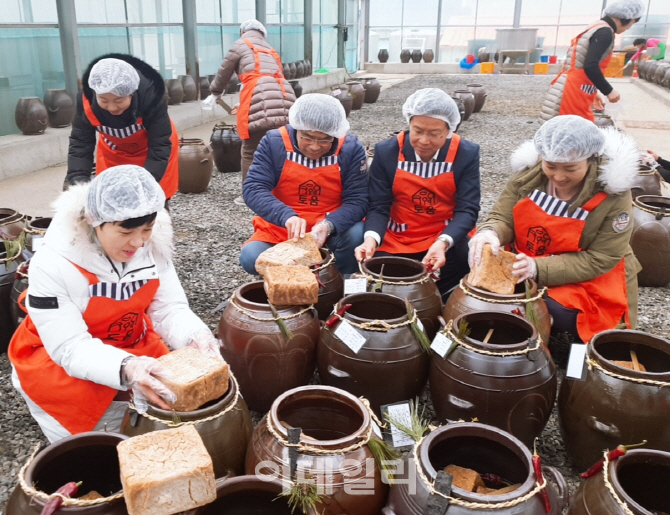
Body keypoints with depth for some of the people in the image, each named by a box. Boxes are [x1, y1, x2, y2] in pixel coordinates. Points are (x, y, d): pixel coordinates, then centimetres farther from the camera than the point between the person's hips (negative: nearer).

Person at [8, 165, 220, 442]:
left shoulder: (154, 244, -15)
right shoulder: (53, 264, -29)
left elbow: (169, 308, -13)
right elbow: (69, 348, -28)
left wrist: (195, 336, -37)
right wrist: (125, 368, -47)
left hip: (134, 349, 4)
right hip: (58, 361, -4)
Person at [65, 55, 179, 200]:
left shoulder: (151, 97, -37)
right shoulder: (87, 100, -30)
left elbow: (160, 148, -33)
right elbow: (80, 144, -24)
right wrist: (78, 183, -40)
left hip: (153, 147, -2)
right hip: (113, 152, 2)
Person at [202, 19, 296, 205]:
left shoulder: (242, 44, 15)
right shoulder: (269, 49, 32)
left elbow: (224, 73, 19)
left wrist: (214, 94, 36)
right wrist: (243, 104, 43)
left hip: (261, 102, -6)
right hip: (284, 100, 6)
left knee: (250, 152, 5)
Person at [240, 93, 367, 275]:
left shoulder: (351, 148, -12)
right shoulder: (274, 142, -12)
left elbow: (357, 199, -14)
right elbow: (253, 189, -19)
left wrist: (328, 225, -34)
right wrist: (286, 216, -38)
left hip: (333, 228, 0)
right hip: (280, 227, 1)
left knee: (356, 234, -30)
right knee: (251, 257, -24)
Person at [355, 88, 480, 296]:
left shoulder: (467, 154, -8)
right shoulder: (386, 151, -6)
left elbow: (467, 209, -12)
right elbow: (379, 207, -6)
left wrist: (443, 243, -31)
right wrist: (371, 238, -28)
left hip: (448, 240, 0)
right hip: (395, 244, 0)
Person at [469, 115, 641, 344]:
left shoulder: (613, 194, -19)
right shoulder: (528, 173, -11)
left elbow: (598, 260, -19)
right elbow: (502, 218, -5)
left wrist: (538, 268, -33)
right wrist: (489, 233, -32)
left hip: (588, 280, -3)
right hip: (525, 263, 4)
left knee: (554, 310, -31)